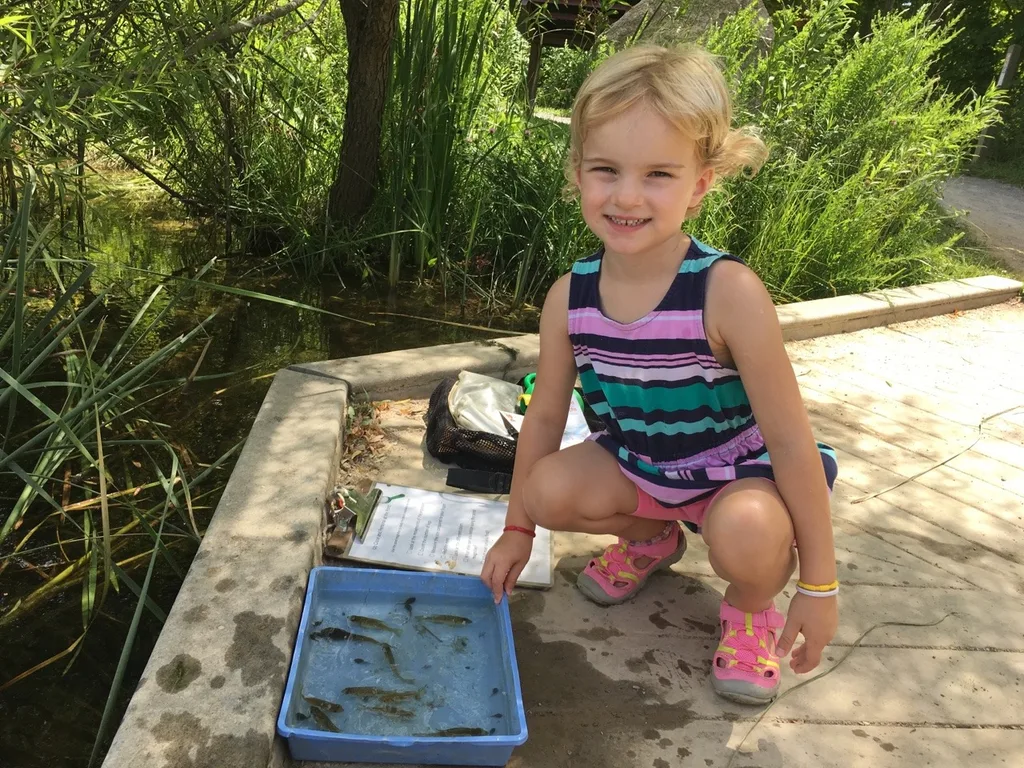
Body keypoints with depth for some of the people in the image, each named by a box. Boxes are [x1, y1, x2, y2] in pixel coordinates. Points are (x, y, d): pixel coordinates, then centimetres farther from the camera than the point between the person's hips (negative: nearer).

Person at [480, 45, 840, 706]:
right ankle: (651, 538, 14)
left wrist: (818, 585, -17)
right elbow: (546, 415, -2)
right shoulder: (570, 297, -16)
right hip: (639, 465, 5)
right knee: (547, 491, -20)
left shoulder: (728, 292, -30)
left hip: (741, 471, -4)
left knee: (744, 535, -35)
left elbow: (791, 439, -24)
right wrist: (517, 529, 7)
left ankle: (751, 607, 4)